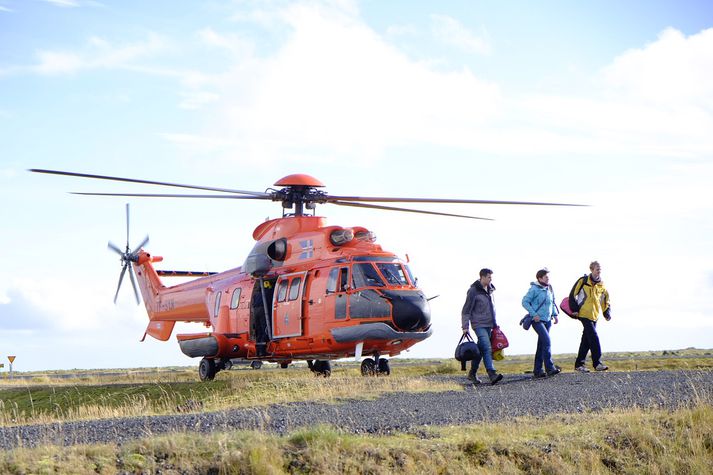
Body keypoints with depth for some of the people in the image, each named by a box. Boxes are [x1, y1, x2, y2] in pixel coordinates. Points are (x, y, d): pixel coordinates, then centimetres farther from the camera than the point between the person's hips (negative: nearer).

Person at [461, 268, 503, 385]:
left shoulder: (490, 290, 14)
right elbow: (466, 310, -10)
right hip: (479, 324, -8)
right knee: (487, 349, -18)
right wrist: (465, 327, -13)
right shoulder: (473, 291, -10)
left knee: (481, 349, 11)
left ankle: (472, 373, 22)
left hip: (488, 325, 8)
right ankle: (492, 375, -27)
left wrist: (494, 323, 23)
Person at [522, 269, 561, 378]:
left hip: (547, 320, 8)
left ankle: (537, 370, 14)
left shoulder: (549, 289, 11)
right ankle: (550, 368, -18)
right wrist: (534, 314, -16)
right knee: (547, 341, -19)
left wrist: (555, 314, 11)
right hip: (537, 320, -8)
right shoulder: (534, 289, -11)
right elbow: (525, 302, -11)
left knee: (542, 345, 9)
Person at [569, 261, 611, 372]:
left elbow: (606, 301, 20)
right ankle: (597, 363, -16)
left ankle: (579, 364, 15)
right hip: (584, 314, -6)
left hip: (594, 316, 6)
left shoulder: (601, 285, 12)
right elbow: (573, 295, -2)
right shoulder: (583, 281, -4)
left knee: (586, 340, 8)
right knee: (594, 337, -15)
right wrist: (575, 309, -6)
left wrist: (607, 313, 9)